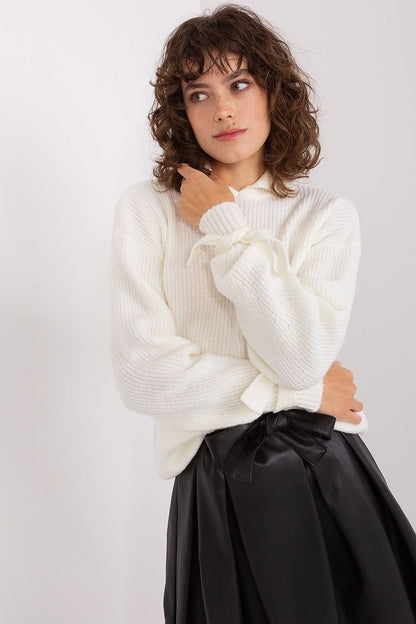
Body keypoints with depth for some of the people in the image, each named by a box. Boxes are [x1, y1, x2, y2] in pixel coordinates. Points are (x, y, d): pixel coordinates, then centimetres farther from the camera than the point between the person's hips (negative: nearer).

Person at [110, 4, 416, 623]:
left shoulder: (328, 215, 1)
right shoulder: (146, 210, -1)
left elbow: (305, 357, -15)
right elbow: (142, 374, -12)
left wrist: (224, 228, -11)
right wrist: (298, 392, -9)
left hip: (325, 477, 1)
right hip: (214, 487, -1)